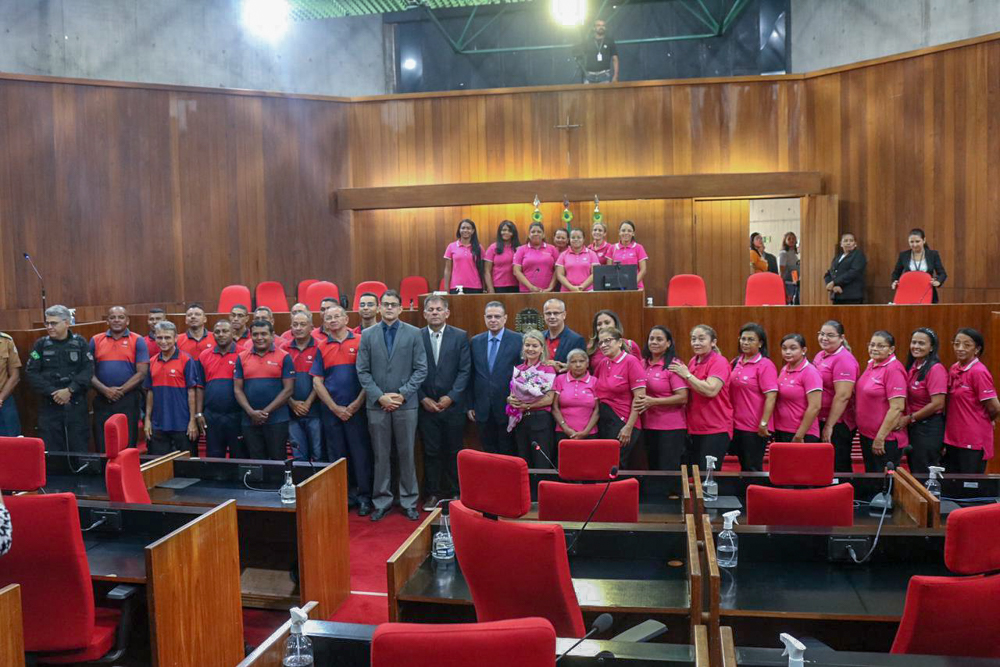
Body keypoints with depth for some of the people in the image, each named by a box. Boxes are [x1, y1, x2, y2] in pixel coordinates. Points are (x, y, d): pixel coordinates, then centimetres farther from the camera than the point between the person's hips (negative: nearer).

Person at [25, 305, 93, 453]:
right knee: (50, 451, 1)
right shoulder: (41, 344, 7)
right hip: (49, 405, 1)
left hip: (76, 405, -1)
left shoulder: (80, 343, 5)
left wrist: (70, 390, -15)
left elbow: (88, 370, -4)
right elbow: (31, 373, -1)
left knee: (79, 448, 2)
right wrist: (52, 392, -11)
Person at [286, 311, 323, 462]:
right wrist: (292, 403, -4)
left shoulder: (319, 348, -2)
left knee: (319, 455, 1)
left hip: (314, 410, -3)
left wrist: (308, 403, -10)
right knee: (298, 455, 9)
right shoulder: (285, 350, 7)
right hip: (293, 410, 3)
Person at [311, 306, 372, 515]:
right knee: (337, 455, 9)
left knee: (360, 453, 0)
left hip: (356, 409, -3)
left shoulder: (360, 342, 0)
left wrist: (357, 404, -9)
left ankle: (364, 497, 10)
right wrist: (335, 407, -3)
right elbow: (317, 382, 6)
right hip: (331, 410, 3)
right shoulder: (321, 348, 7)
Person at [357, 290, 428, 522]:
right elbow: (363, 371, 2)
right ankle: (382, 501, 19)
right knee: (381, 455, 8)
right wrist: (380, 396, -8)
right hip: (377, 405, 1)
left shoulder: (414, 333, 1)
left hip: (406, 404, -1)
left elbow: (421, 369, -1)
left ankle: (409, 501, 17)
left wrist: (402, 394, -10)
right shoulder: (368, 335, 5)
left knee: (407, 454, 6)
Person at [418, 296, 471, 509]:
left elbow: (465, 370, -2)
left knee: (453, 451, 7)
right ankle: (433, 493, 15)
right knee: (431, 452, 5)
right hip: (426, 405, 0)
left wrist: (450, 397, -10)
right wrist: (423, 399, -7)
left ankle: (454, 493, 18)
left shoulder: (460, 336, 1)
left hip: (453, 404, 0)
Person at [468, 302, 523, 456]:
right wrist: (470, 405, 7)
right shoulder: (475, 342, 7)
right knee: (489, 453, 11)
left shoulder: (518, 340, -5)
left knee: (508, 454, 5)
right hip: (482, 410, 3)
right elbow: (471, 375, 8)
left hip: (508, 408, -3)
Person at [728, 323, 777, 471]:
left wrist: (764, 424, -21)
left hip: (755, 428, -7)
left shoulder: (765, 365, -11)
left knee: (753, 469, 1)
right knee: (743, 468, 16)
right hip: (737, 425, 7)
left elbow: (771, 397, -18)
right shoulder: (735, 363, 9)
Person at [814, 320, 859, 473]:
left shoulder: (844, 359, -16)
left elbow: (842, 396, -22)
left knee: (838, 468, 2)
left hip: (838, 424, -8)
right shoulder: (820, 355, 10)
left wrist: (829, 426, -19)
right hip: (820, 421, 8)